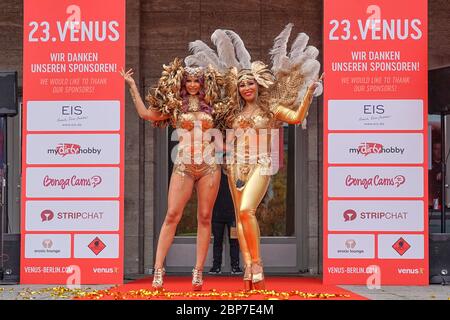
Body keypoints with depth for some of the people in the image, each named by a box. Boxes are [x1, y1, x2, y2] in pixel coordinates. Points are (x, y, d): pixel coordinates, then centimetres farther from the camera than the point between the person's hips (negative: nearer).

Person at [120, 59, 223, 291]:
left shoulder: (211, 106, 12)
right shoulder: (175, 106, 9)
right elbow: (145, 113, 4)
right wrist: (132, 86, 7)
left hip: (209, 166, 1)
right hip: (184, 166, -1)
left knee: (205, 217, 1)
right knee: (172, 215, -9)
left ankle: (198, 271, 5)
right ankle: (158, 268, -7)